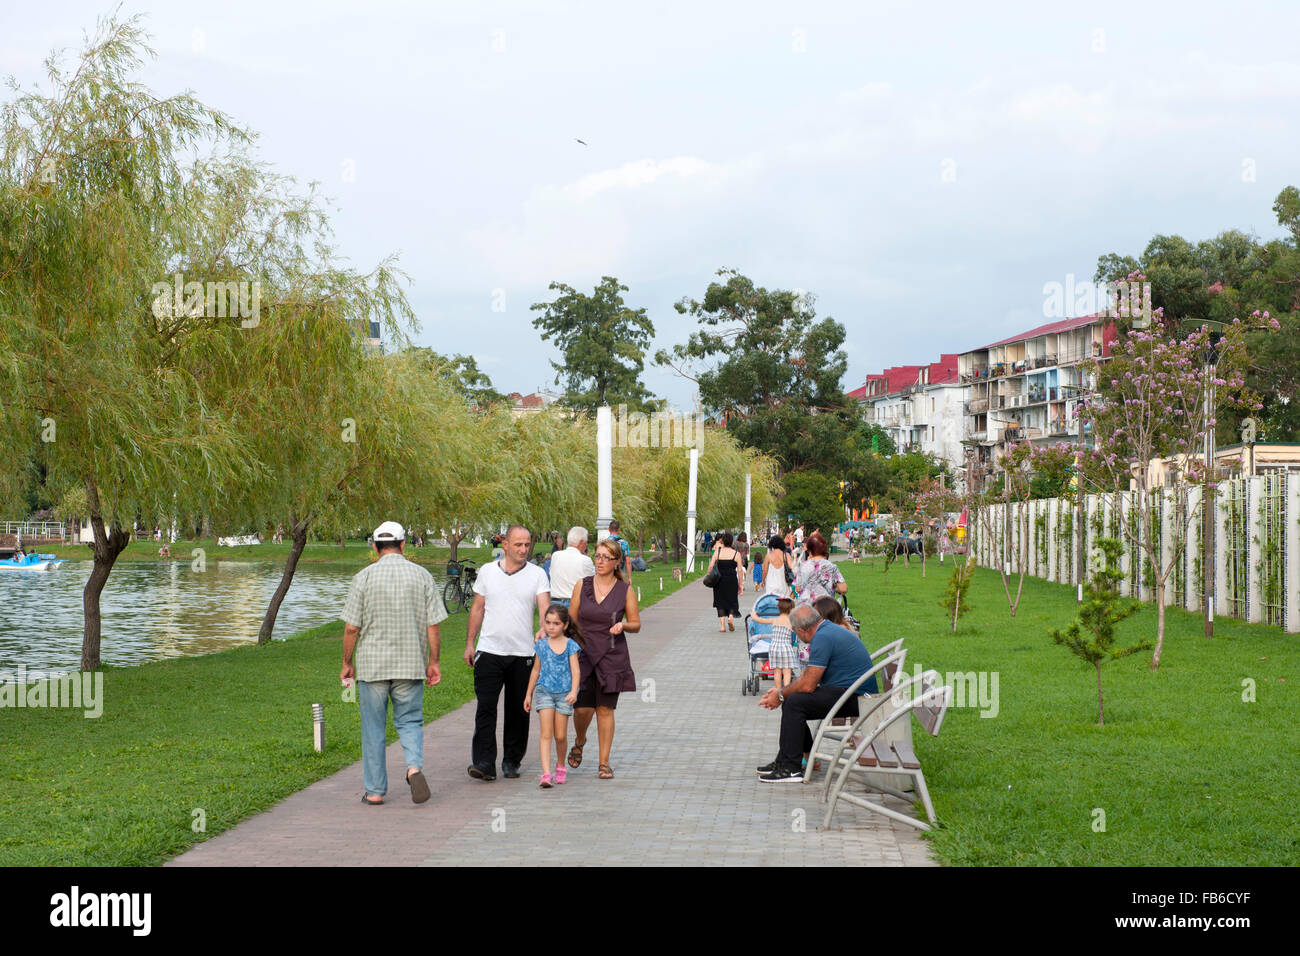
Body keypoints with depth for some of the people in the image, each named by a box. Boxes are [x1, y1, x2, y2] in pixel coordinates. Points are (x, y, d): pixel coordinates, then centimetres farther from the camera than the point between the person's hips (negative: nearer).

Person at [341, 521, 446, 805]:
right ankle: (414, 766, -14)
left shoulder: (364, 577, -4)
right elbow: (433, 626, -1)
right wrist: (433, 662, 9)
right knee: (410, 721, 13)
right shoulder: (422, 576, 0)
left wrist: (347, 663, 7)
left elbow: (351, 627, -4)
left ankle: (375, 791, 11)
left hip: (372, 664, -1)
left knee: (373, 728, 8)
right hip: (411, 664, 1)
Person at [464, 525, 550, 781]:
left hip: (523, 653, 0)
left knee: (518, 711, 7)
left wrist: (545, 629, -29)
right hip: (489, 651, 0)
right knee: (486, 707, -9)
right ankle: (484, 763, -10)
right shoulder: (487, 571, 6)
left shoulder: (537, 574, 2)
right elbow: (478, 609, 12)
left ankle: (511, 762, 20)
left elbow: (545, 607, -8)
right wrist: (469, 643, 9)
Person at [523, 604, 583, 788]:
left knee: (560, 736, 4)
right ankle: (546, 774, -15)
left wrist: (573, 691, -23)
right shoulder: (542, 645, 6)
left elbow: (575, 670, -9)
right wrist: (528, 694, 19)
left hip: (564, 693, -1)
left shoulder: (570, 645, -2)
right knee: (546, 734, -8)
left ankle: (560, 766, 30)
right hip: (544, 691, 1)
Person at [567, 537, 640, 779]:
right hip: (583, 654, 1)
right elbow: (571, 622, 9)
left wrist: (623, 625, -14)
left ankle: (604, 762, 11)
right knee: (582, 709, -4)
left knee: (605, 709, 1)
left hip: (612, 657, -1)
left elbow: (636, 624, 6)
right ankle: (579, 742, 28)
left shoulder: (625, 590, 0)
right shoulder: (582, 586, 3)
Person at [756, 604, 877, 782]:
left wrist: (781, 696, -2)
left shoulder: (822, 638, -18)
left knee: (794, 703, -18)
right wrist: (781, 692, 13)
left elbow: (808, 685, -18)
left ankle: (791, 769, -16)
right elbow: (807, 675, 20)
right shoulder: (830, 629, 15)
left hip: (855, 698, -11)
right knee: (793, 700, 12)